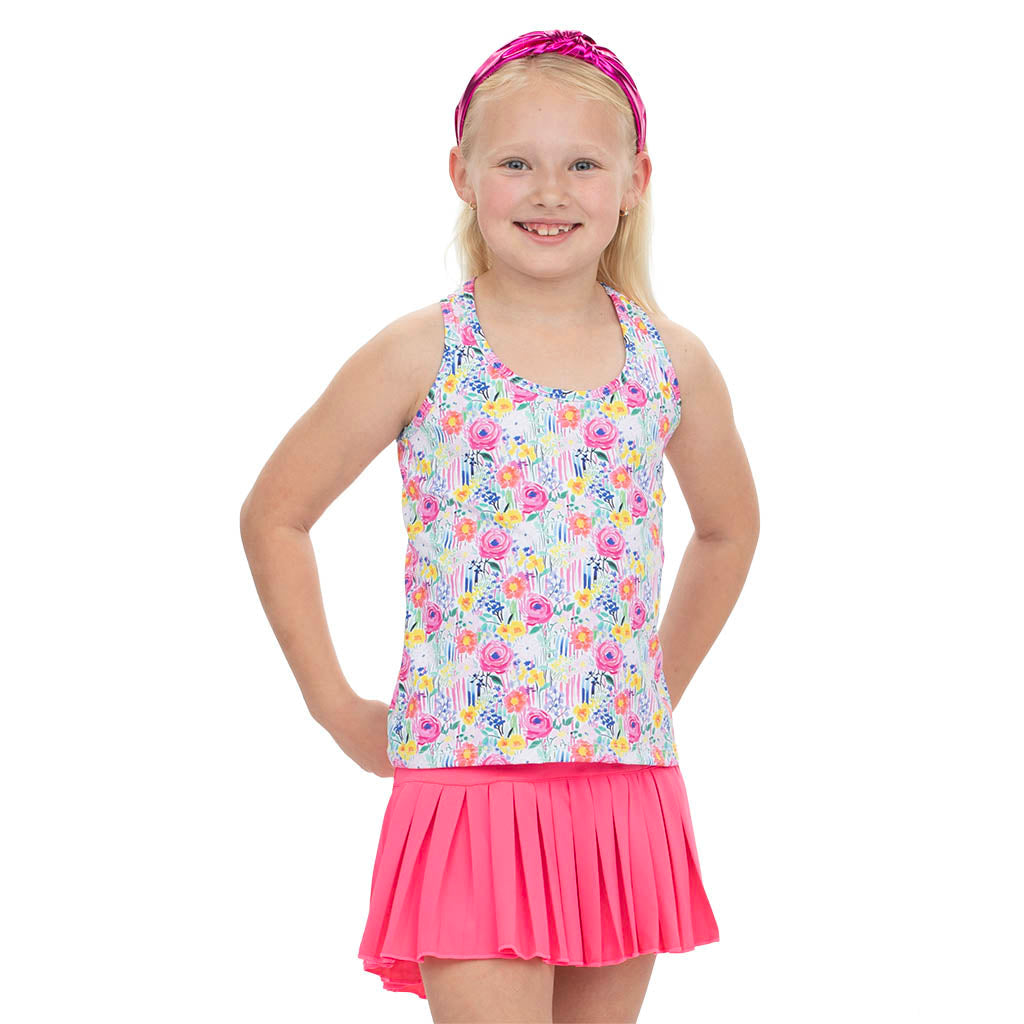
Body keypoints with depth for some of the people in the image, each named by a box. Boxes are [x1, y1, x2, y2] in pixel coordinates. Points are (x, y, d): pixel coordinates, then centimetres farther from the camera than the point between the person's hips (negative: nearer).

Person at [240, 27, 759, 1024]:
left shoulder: (672, 363, 5)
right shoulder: (422, 355, -4)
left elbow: (728, 529, 24)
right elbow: (273, 516, 4)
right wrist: (336, 707, 3)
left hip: (627, 791, 4)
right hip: (469, 781, -3)